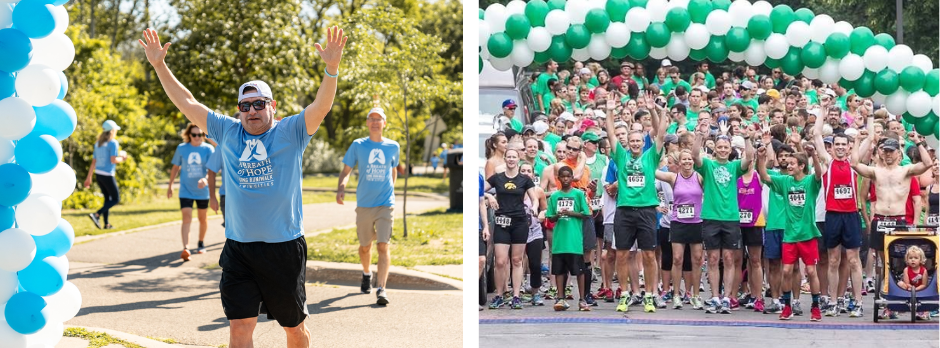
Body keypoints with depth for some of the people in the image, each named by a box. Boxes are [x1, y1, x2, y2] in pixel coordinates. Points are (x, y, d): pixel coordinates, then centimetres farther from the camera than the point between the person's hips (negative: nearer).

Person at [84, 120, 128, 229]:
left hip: (98, 174, 8)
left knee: (107, 198, 18)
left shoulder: (98, 143, 12)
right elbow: (113, 160, -19)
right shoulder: (113, 143, -11)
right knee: (116, 199, 1)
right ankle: (96, 215, -15)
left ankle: (106, 224, 16)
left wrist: (89, 177, 14)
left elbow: (93, 162, 12)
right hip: (107, 175, -8)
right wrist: (122, 159, 2)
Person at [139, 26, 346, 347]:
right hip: (238, 248, 2)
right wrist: (159, 66, 5)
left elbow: (321, 106, -16)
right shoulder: (228, 132, 7)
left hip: (285, 247, -2)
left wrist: (331, 68, -33)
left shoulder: (291, 132, -1)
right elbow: (187, 103, 10)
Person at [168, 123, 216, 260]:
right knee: (186, 218, -15)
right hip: (186, 191, -1)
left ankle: (201, 243, 37)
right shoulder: (181, 148, -1)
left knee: (203, 219, 15)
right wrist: (170, 186, 14)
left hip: (202, 191, 1)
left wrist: (206, 179, -35)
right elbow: (176, 167, 11)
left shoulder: (208, 149, -6)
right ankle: (185, 248, -25)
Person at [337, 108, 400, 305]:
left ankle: (381, 289, -17)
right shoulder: (358, 145, 1)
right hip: (364, 205, 1)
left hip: (385, 204, -1)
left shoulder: (393, 147, 4)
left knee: (383, 246, -14)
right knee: (365, 246, 13)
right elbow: (346, 170, 2)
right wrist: (341, 187, -16)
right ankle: (366, 274, 42)